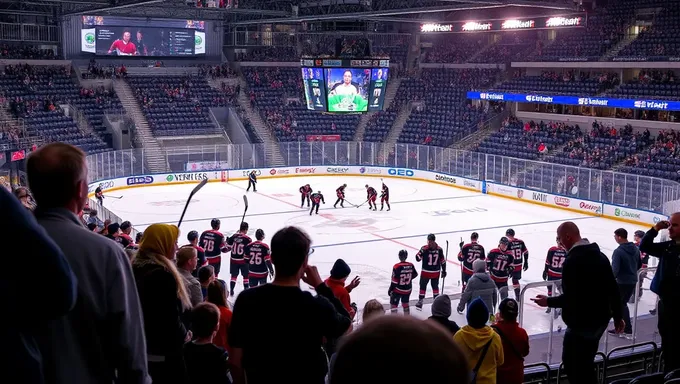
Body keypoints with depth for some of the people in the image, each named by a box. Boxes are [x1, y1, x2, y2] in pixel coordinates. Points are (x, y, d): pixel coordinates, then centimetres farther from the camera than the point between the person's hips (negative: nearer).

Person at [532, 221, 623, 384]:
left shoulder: (572, 261, -21)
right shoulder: (600, 256, 6)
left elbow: (571, 298, -23)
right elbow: (613, 289, 10)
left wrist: (548, 301, -8)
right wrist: (618, 316, 19)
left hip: (581, 324, -9)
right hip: (600, 321, 9)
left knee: (572, 365, 6)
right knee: (586, 363, 21)